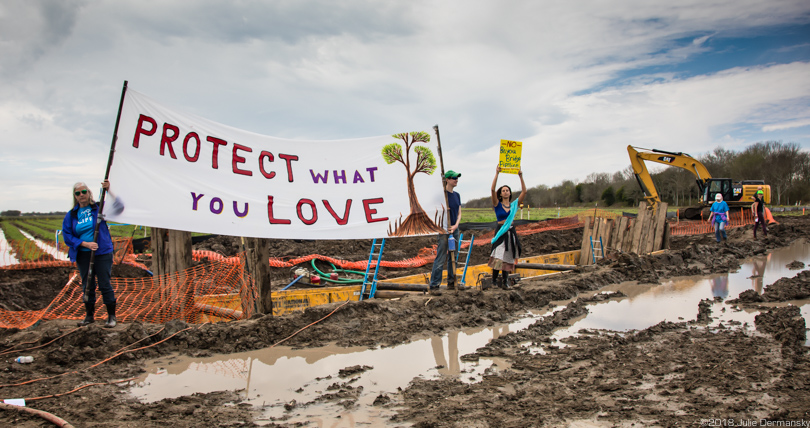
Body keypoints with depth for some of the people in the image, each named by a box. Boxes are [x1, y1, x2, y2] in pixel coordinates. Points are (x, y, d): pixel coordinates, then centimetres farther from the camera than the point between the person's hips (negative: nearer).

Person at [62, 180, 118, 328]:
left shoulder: (99, 208, -2)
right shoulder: (71, 215, 5)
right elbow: (67, 235, 1)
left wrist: (108, 190, -24)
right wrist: (85, 244, -13)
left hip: (102, 253, -3)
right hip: (83, 255, 3)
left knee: (104, 284, -3)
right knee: (87, 285, 12)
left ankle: (112, 316, 7)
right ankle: (89, 316, 25)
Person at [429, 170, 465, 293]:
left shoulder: (457, 195, 11)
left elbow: (459, 213, 10)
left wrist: (456, 225, -5)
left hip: (455, 229, 7)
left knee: (453, 257, 12)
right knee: (440, 258, -6)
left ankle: (451, 282, 21)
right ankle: (434, 285, -1)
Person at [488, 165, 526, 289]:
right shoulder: (497, 205, 1)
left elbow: (524, 191, 5)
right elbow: (492, 189, -13)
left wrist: (521, 177, -2)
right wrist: (497, 174, -16)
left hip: (511, 232, 4)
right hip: (501, 232, -4)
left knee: (508, 257, 4)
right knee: (498, 256, -12)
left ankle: (505, 281, 7)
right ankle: (494, 280, -6)